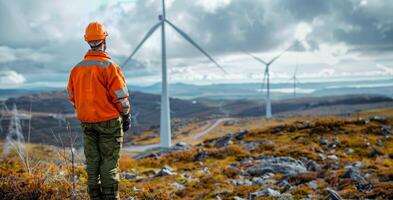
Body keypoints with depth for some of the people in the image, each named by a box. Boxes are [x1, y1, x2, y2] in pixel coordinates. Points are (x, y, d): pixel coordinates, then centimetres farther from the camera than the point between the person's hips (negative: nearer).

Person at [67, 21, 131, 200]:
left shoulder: (77, 68, 3)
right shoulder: (109, 66, -14)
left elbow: (72, 97, 10)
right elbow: (120, 96, -14)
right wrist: (126, 117, -1)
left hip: (87, 122, 5)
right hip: (109, 121, -5)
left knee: (92, 162, 11)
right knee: (109, 163, 2)